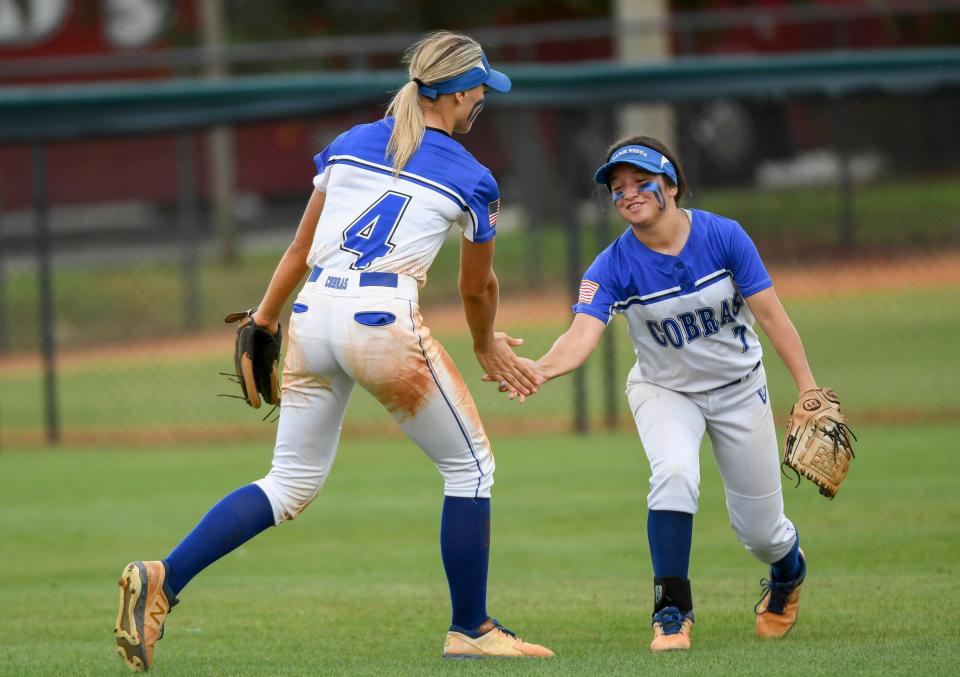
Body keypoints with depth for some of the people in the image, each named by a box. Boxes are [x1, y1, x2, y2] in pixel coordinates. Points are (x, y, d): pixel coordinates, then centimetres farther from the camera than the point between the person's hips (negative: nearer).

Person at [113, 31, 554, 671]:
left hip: (313, 314, 5)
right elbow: (478, 288, 19)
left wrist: (261, 326, 23)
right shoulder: (471, 179, 6)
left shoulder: (349, 144, 17)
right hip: (385, 321, -5)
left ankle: (163, 578, -4)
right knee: (470, 467, 12)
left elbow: (300, 251, 18)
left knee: (291, 484, 12)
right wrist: (486, 346, 37)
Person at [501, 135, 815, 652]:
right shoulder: (614, 266, -20)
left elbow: (771, 316, -15)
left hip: (738, 390, 0)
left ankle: (789, 570, 45)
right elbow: (582, 336, -34)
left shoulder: (723, 237, -20)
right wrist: (539, 371, -55)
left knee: (760, 531, 7)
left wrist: (809, 390, -19)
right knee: (673, 474, -32)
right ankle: (672, 611, -23)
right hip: (664, 391, 0)